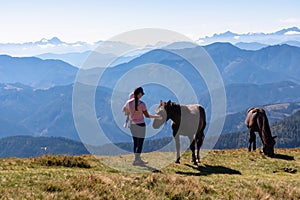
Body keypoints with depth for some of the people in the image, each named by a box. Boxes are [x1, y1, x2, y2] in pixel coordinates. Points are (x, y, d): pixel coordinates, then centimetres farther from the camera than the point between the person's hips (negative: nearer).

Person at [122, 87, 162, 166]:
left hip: (132, 125, 6)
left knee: (135, 143, 14)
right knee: (140, 144, 3)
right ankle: (136, 160, 3)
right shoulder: (142, 104, -19)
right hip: (140, 125, -6)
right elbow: (147, 115, -11)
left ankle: (138, 159, 22)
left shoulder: (128, 102, -6)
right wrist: (156, 117, 2)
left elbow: (124, 110, 13)